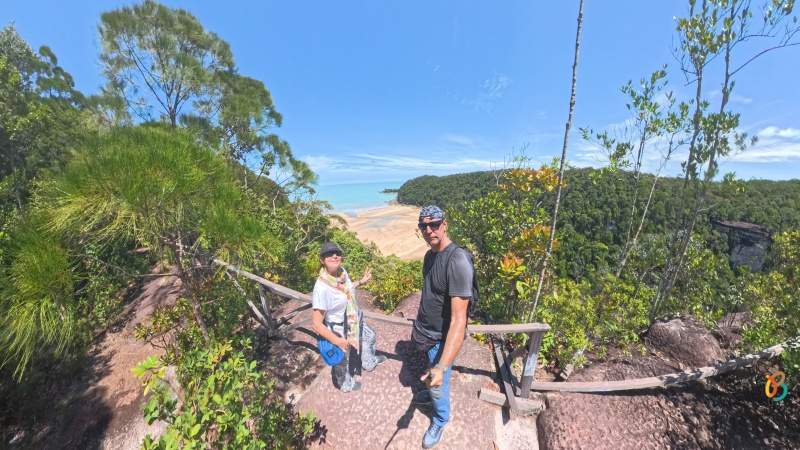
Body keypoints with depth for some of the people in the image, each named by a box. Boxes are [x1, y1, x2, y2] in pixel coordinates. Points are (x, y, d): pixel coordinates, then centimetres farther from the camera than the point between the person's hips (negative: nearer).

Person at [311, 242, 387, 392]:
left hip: (355, 321, 7)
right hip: (340, 331, -7)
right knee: (343, 360, 23)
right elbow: (317, 324, -31)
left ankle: (369, 362, 65)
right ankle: (346, 384, 57)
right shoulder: (321, 288, -37)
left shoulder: (342, 271, -15)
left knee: (370, 336, 32)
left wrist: (361, 282, 3)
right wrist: (337, 341, -36)